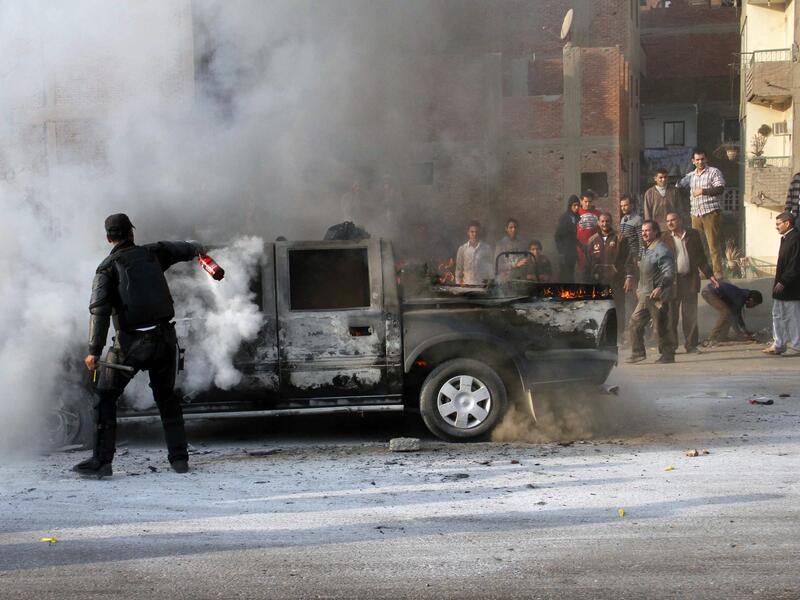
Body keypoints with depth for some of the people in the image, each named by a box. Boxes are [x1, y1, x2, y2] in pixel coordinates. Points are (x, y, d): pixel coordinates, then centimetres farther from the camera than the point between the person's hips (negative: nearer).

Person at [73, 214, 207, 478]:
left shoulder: (108, 267, -2)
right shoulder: (152, 253, 9)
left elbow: (99, 309, -14)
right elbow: (182, 249, 28)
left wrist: (94, 351, -20)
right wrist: (197, 248, 53)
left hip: (132, 342, -4)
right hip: (165, 337, 4)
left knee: (106, 397, 5)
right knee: (165, 396, 20)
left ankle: (102, 461, -2)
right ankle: (179, 457, 18)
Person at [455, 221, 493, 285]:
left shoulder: (487, 248, 5)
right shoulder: (462, 249, 7)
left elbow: (491, 268, 10)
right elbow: (459, 268, 11)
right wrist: (459, 283, 7)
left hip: (482, 285, -1)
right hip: (467, 285, 1)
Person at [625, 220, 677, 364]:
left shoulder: (662, 250, -14)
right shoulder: (646, 249, 16)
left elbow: (669, 273, -21)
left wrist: (660, 287, -32)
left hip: (657, 297, -9)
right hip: (645, 297, 9)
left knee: (661, 327, -2)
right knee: (635, 323, 5)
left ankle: (668, 355, 8)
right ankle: (638, 353, 11)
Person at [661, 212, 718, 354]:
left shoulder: (693, 234, 8)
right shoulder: (665, 238, 4)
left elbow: (701, 257, 13)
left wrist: (710, 275, 8)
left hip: (690, 279, 1)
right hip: (672, 281, -1)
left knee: (690, 315, 3)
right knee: (671, 315, 0)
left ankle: (691, 345, 9)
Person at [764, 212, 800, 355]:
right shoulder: (786, 239, 13)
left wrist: (783, 282, -22)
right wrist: (778, 283, 14)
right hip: (781, 285, 10)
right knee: (778, 315, 14)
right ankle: (778, 345, 21)